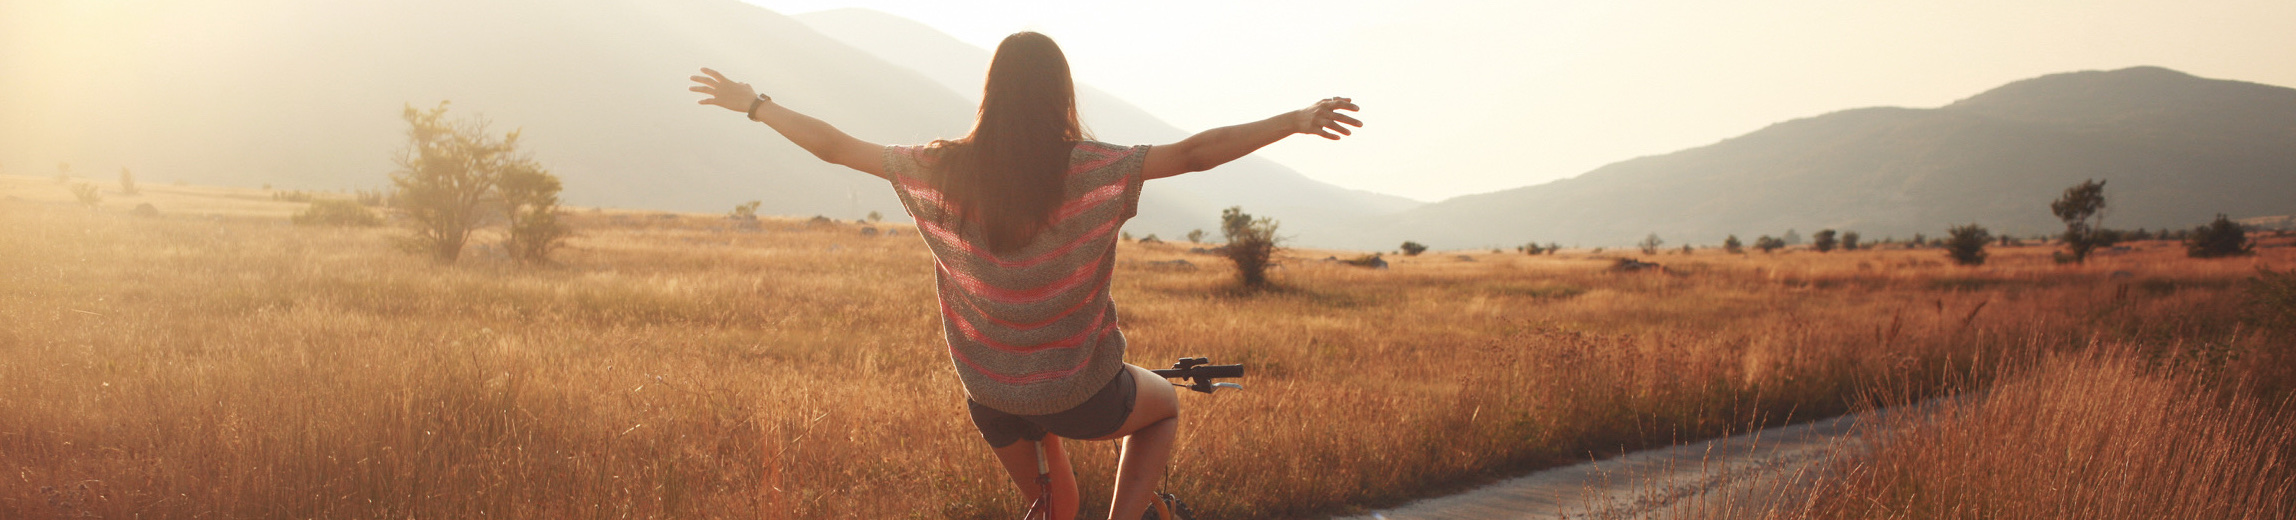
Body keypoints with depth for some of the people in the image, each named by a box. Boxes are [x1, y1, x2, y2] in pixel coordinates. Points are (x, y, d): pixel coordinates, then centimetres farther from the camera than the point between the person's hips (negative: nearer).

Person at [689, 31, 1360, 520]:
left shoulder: (944, 171, -12)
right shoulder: (1091, 171, -21)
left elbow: (835, 146, -4)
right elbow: (1195, 152, -20)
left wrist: (753, 104, 9)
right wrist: (1297, 121, -10)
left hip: (991, 397, 3)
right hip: (1080, 392, -3)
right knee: (1165, 407, 29)